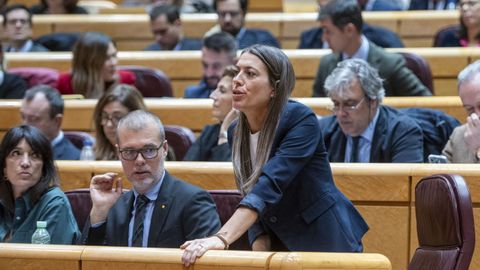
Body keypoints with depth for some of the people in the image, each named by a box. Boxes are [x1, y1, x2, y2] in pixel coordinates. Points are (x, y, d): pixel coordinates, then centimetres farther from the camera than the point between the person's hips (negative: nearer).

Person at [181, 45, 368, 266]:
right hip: (280, 247, 5)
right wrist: (260, 253, -11)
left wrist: (222, 239, -40)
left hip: (327, 243, -5)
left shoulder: (301, 120, -19)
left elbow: (271, 184, -30)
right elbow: (252, 198, 5)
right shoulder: (237, 133, 1)